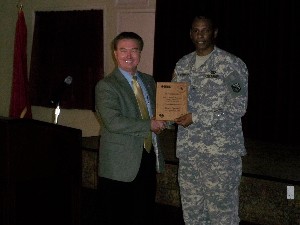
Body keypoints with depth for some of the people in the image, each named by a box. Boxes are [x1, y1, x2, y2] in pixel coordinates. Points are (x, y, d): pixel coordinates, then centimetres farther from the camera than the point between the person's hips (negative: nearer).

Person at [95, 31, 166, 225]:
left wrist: (161, 121, -3)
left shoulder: (149, 81, 13)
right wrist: (149, 125, -19)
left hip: (149, 159, 6)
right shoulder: (106, 86, -9)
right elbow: (113, 122, -22)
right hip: (121, 165, -6)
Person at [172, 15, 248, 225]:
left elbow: (238, 108, -11)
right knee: (191, 208, 12)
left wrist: (196, 118, -15)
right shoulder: (182, 64, 12)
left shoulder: (231, 64, -6)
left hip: (221, 150, -5)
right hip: (188, 147, 5)